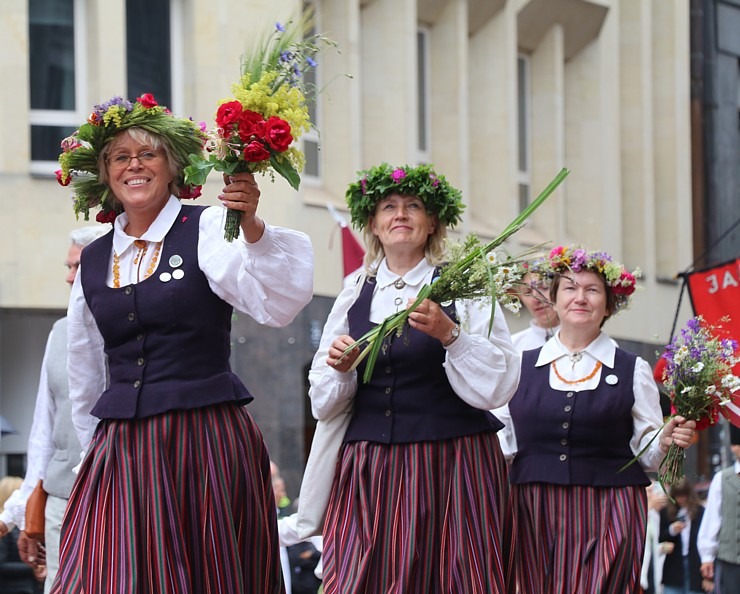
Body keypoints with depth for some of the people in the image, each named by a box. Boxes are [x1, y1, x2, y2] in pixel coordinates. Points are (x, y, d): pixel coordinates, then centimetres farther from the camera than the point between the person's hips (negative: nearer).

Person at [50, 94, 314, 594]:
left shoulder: (207, 228, -2)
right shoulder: (94, 260, 13)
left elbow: (277, 304, -20)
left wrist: (253, 228, -34)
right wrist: (95, 450, 26)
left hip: (206, 441, -4)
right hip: (121, 450, 4)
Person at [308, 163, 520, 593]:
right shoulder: (354, 297, 12)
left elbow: (498, 385, -7)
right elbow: (324, 403, 14)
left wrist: (449, 335, -20)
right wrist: (339, 368, -6)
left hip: (452, 463, -3)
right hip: (369, 470, 3)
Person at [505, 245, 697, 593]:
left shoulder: (633, 371, 7)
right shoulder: (521, 367, 10)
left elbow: (646, 455, 6)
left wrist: (666, 441, -13)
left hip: (610, 516, -1)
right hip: (535, 515, 1)